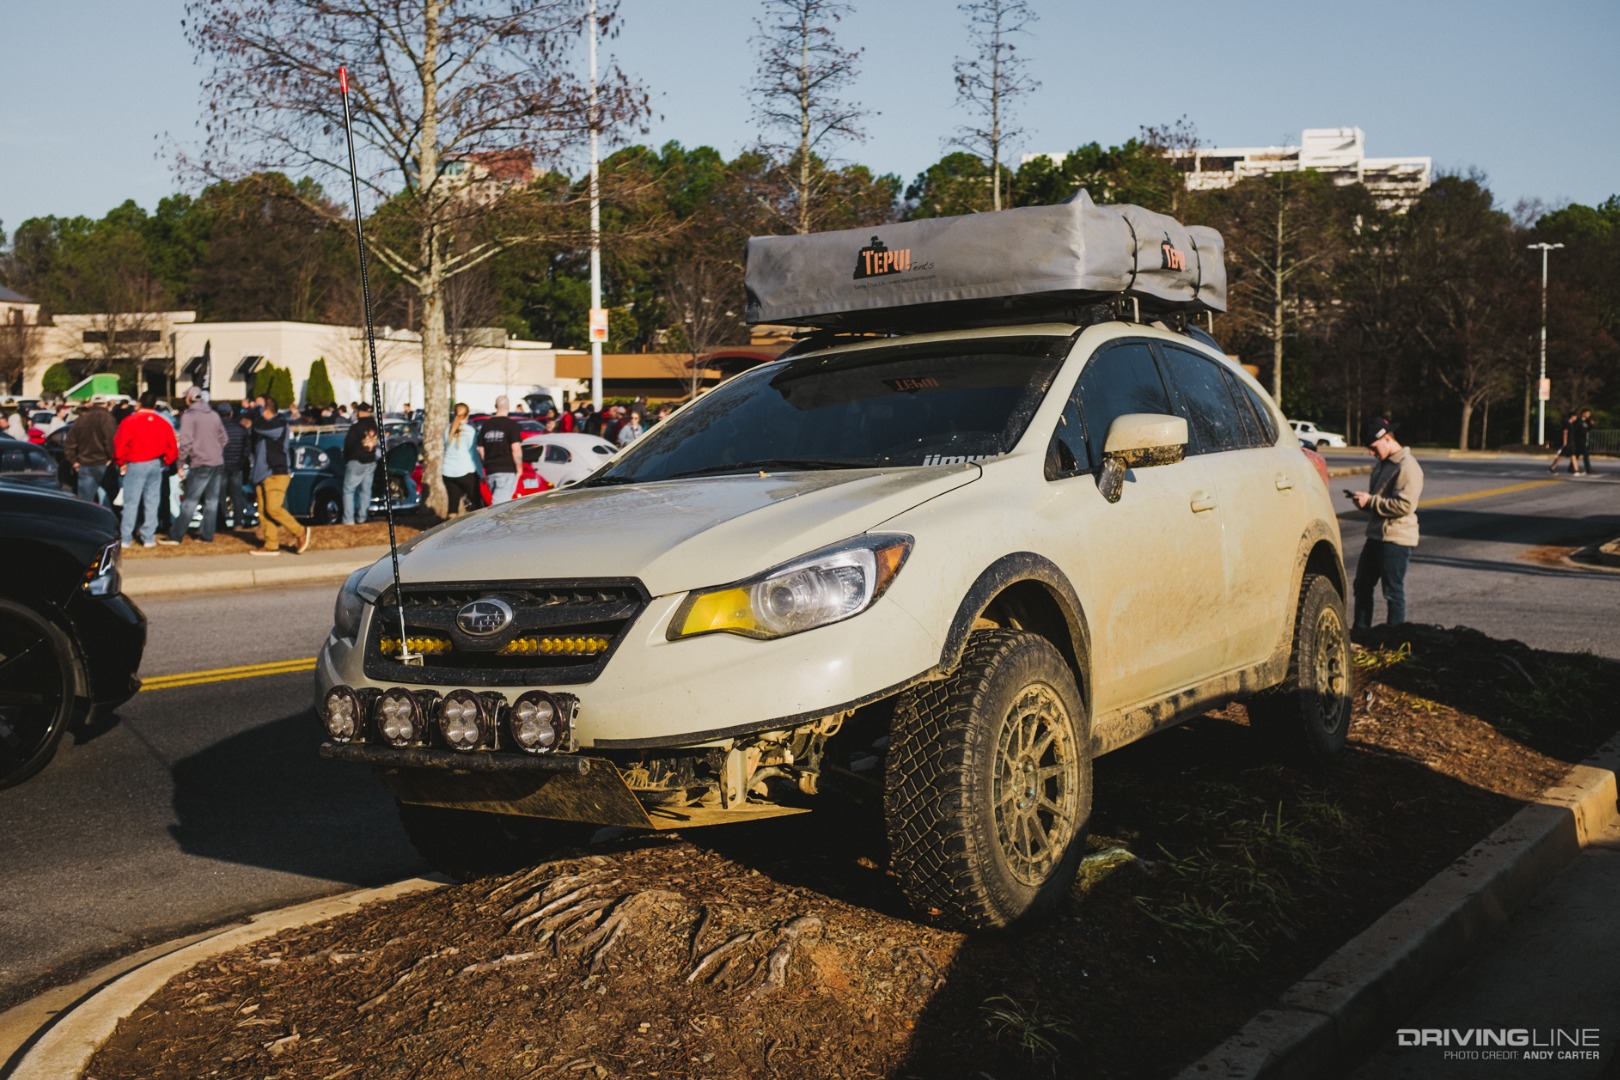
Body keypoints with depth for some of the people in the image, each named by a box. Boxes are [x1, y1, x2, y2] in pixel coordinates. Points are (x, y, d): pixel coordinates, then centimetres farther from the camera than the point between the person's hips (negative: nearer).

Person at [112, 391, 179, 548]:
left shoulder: (130, 421, -7)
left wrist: (120, 462, 2)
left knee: (131, 502, 0)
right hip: (156, 465, 3)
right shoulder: (163, 422, 5)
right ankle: (149, 538, 8)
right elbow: (172, 447, 6)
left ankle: (126, 538, 0)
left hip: (136, 465, -3)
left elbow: (119, 444, -11)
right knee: (151, 502, 8)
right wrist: (167, 462, 18)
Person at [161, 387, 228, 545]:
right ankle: (207, 534, 11)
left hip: (200, 464, -5)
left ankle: (175, 536, 0)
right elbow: (224, 438, 13)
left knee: (189, 501, -3)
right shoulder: (214, 415, 11)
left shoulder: (188, 416, -6)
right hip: (218, 463, 5)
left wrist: (181, 464, -6)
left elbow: (186, 442, -12)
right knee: (211, 500, 8)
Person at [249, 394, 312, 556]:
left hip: (277, 474, -9)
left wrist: (258, 409, -12)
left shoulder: (280, 424, -11)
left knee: (273, 508, -17)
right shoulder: (266, 425, 18)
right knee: (263, 511, 3)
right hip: (262, 474, 9)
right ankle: (271, 545, 3)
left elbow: (259, 426, -26)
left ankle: (302, 533, -6)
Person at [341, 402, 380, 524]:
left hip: (356, 462, -6)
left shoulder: (356, 427, -16)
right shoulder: (375, 426, 4)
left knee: (348, 490, 1)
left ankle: (348, 520, -5)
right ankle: (361, 518, 15)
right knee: (365, 490, 12)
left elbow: (348, 445, -11)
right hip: (371, 462, 6)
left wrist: (346, 459, 5)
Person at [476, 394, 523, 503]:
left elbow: (481, 450, 14)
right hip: (507, 470, -6)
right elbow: (516, 449, -14)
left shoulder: (486, 424, 11)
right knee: (500, 502, -11)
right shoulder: (511, 424, -6)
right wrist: (519, 466, -4)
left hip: (490, 471, 6)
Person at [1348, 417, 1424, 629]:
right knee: (1362, 585, 14)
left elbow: (1405, 505, -23)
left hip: (1397, 539, -9)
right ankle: (1360, 631, 25)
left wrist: (1370, 501, -18)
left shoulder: (1407, 467, -15)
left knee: (1393, 591, -1)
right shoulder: (1381, 465, 15)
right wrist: (1363, 501, 4)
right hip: (1376, 535, 9)